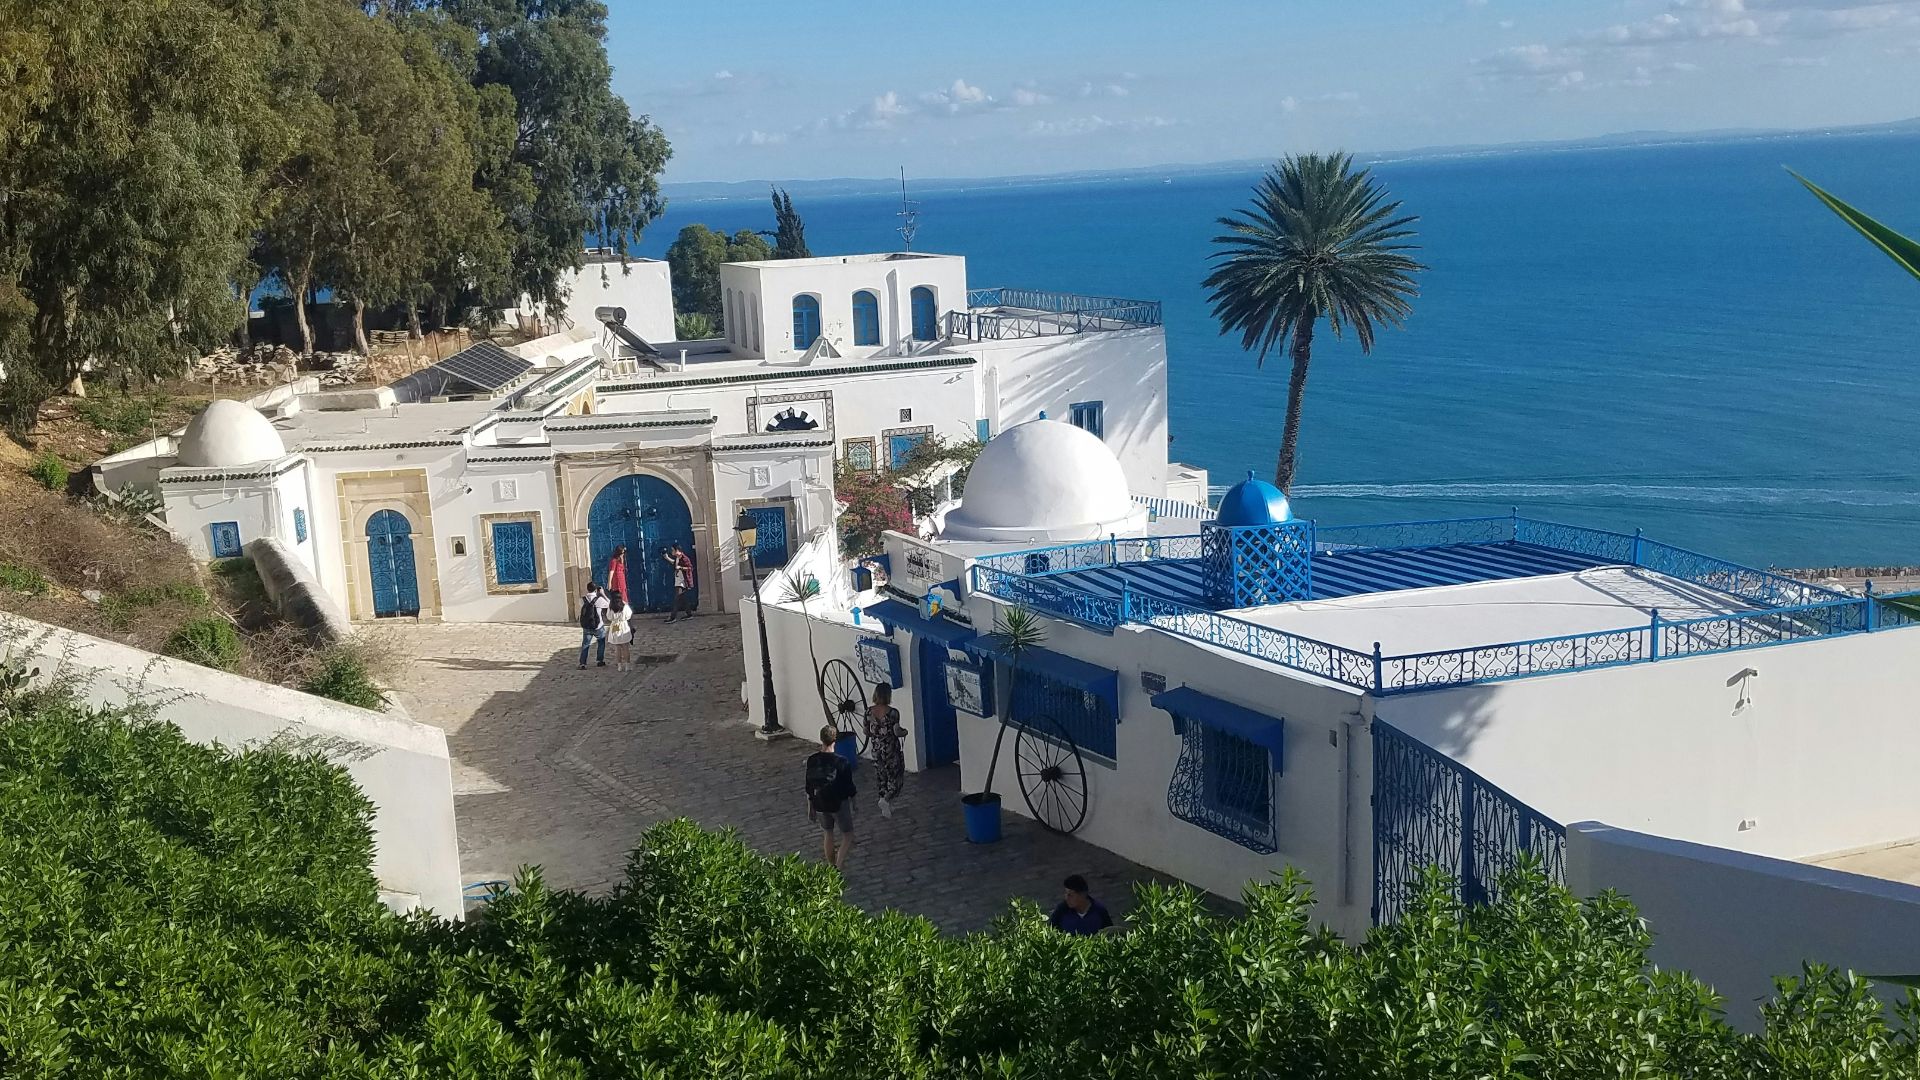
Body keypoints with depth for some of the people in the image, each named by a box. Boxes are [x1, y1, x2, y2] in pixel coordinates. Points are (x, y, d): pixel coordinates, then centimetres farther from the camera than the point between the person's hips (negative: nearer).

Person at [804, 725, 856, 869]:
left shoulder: (812, 760, -10)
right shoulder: (841, 762, -21)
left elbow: (809, 787, 0)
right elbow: (849, 788, -12)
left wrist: (810, 808, 12)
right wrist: (852, 807, 5)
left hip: (820, 804, 4)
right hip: (839, 804, -4)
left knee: (827, 833, 24)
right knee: (847, 836, 11)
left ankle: (831, 866, 35)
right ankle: (838, 867, -2)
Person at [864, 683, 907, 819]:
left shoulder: (869, 711, -6)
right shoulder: (892, 712, -20)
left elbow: (866, 732, 2)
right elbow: (897, 732, -18)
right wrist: (905, 732, 3)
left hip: (876, 750, 5)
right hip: (890, 750, -5)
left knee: (880, 777, 17)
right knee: (895, 777, 11)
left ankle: (885, 807, 25)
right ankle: (886, 799, -9)